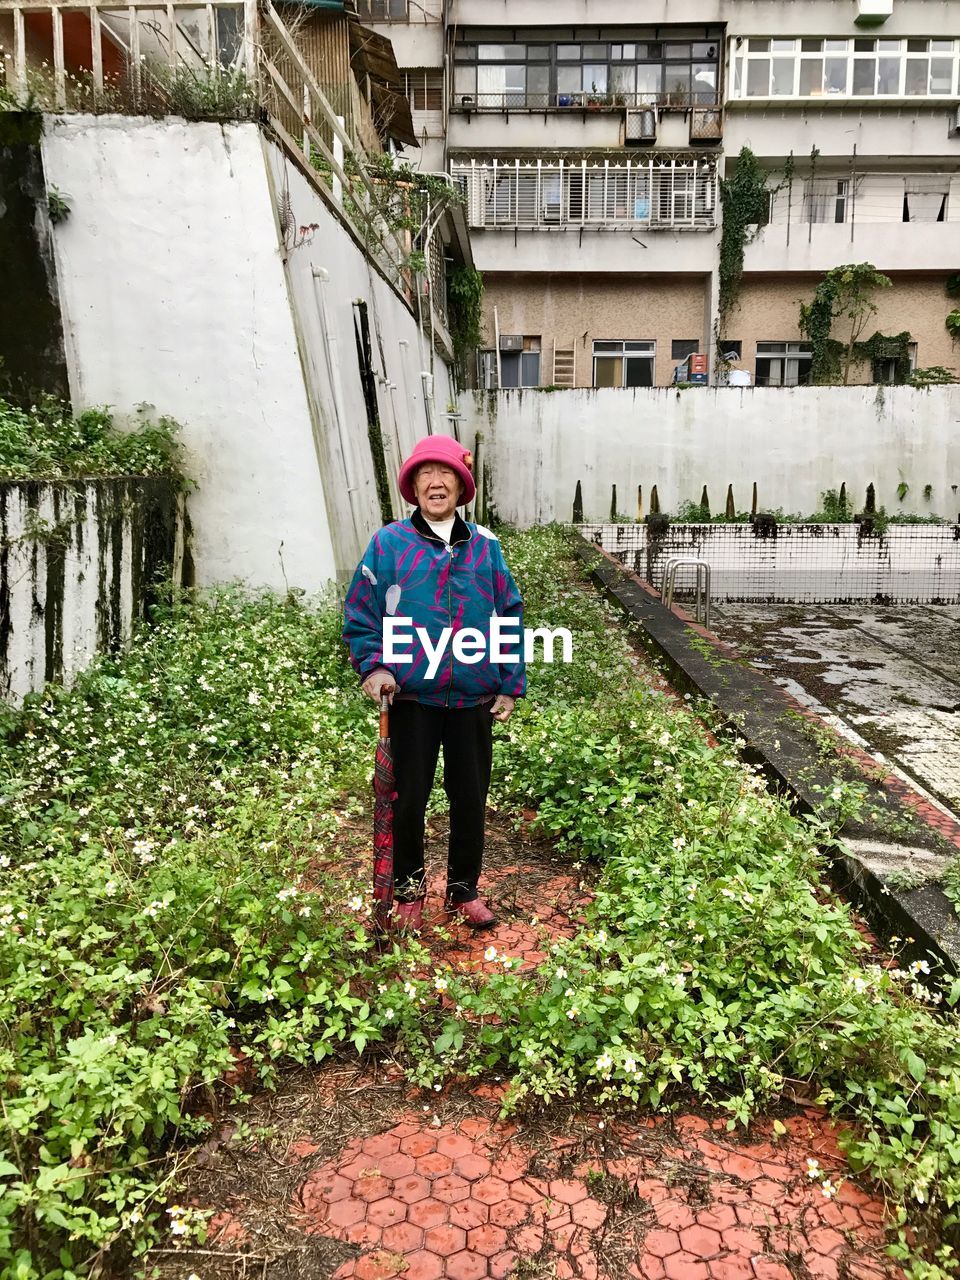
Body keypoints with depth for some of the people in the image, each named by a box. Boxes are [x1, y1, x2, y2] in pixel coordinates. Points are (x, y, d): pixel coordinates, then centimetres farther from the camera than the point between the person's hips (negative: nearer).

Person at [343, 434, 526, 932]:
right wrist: (373, 666, -13)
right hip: (411, 698, -2)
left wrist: (511, 685, 4)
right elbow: (359, 613, 1)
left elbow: (510, 616, 8)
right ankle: (408, 891, 29)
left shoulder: (485, 546, 4)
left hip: (474, 699, 2)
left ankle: (464, 890, 31)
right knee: (408, 799, 8)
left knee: (471, 798, 12)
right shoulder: (388, 543, -2)